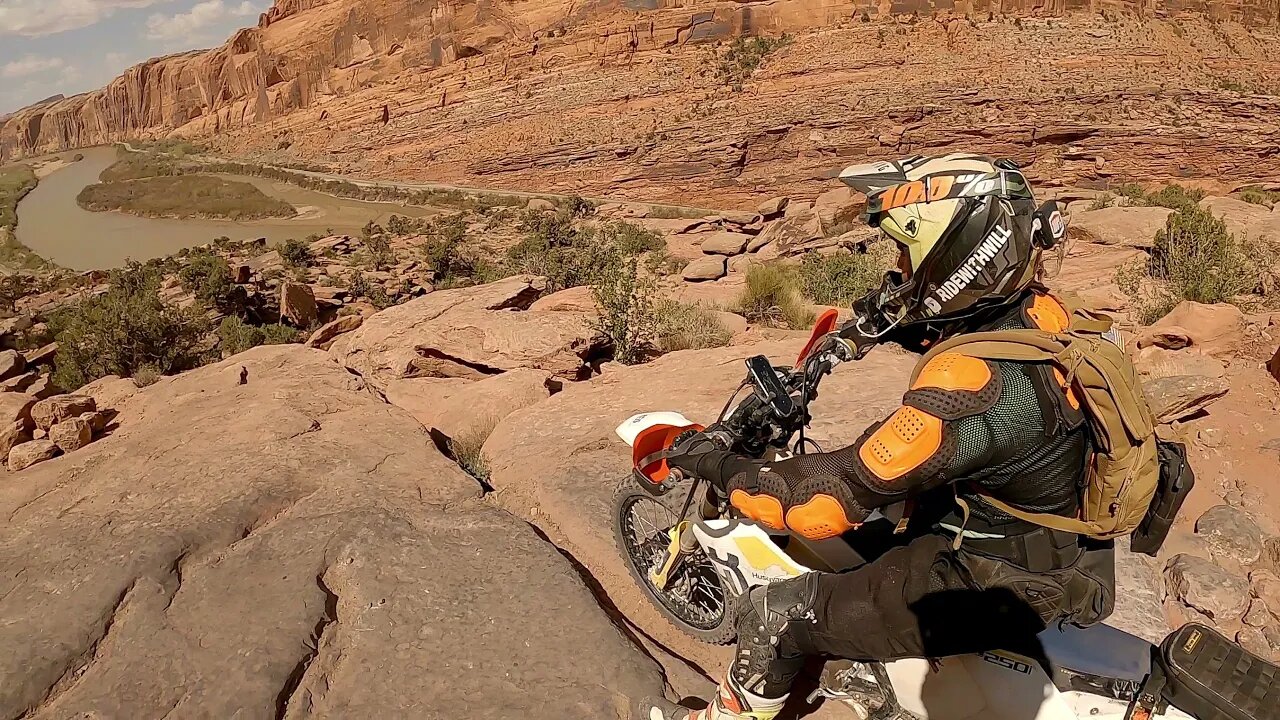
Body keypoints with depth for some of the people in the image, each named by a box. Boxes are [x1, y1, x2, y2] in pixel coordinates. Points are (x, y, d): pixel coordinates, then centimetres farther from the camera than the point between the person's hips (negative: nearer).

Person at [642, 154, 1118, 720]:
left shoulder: (971, 387, -35)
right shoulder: (1039, 308, -9)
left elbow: (828, 501, -31)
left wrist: (716, 465, -18)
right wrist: (881, 321, 15)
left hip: (991, 589, -9)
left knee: (775, 614, -1)